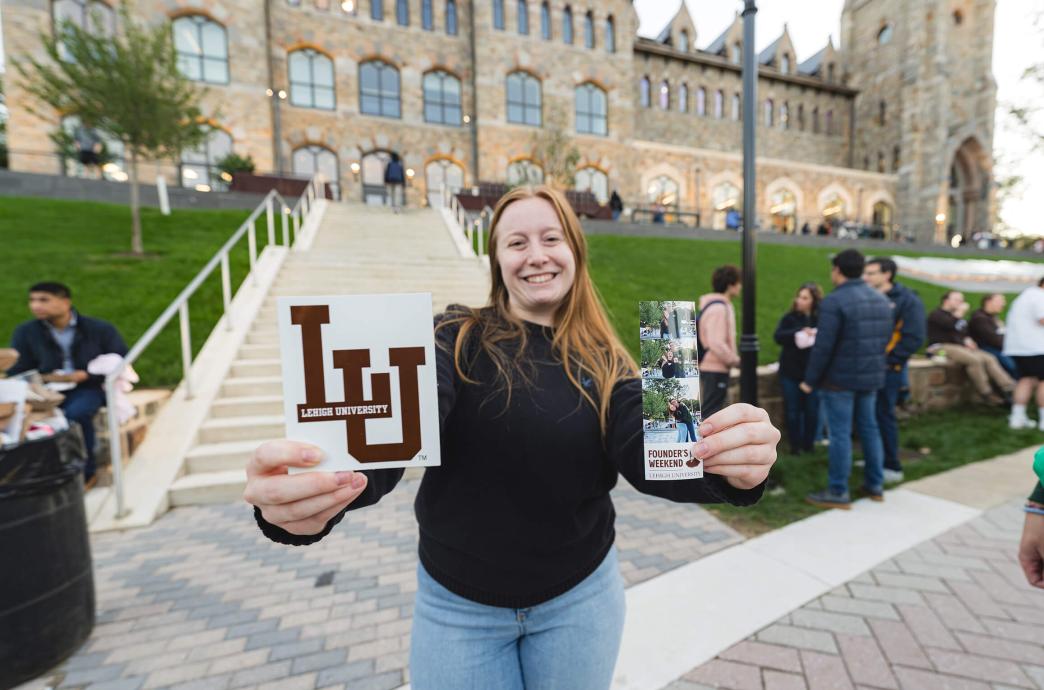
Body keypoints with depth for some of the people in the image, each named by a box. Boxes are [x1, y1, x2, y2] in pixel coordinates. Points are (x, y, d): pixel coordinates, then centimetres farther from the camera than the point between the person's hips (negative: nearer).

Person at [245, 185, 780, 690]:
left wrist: (731, 468, -37)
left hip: (579, 597, 3)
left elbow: (646, 455, -17)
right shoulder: (455, 341, -14)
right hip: (457, 604, -1)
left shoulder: (603, 363, -6)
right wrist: (315, 491, -49)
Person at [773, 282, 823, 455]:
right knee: (793, 410, 7)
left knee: (812, 410, 7)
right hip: (791, 372, 0)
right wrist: (799, 333, -24)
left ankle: (808, 444, 24)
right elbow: (778, 336, -13)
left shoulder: (821, 319, -1)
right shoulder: (790, 318, 1)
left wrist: (816, 336, -22)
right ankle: (795, 445, 20)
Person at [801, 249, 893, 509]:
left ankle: (838, 492, 7)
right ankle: (875, 485, 29)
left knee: (840, 433, -1)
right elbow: (886, 338, 14)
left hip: (840, 378, -8)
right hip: (872, 376, 8)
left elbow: (823, 346, -20)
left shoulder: (834, 301, -17)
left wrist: (810, 379, -12)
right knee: (869, 428, 17)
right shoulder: (881, 299, 9)